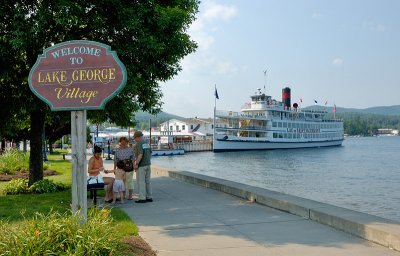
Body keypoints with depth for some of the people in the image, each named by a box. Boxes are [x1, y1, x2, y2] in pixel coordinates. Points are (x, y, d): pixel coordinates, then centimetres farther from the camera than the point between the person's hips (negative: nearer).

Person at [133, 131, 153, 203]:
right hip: (148, 164, 8)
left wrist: (136, 163, -20)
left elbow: (140, 154, -23)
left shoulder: (138, 144, -13)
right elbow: (150, 153, 15)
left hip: (141, 165, -8)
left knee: (141, 182, -3)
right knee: (147, 181, 12)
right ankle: (149, 197, 16)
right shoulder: (146, 143, 12)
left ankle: (142, 198, -2)